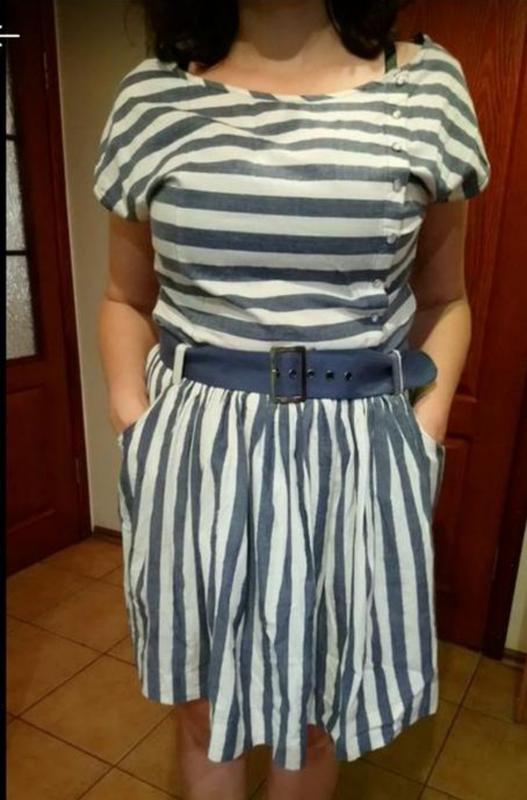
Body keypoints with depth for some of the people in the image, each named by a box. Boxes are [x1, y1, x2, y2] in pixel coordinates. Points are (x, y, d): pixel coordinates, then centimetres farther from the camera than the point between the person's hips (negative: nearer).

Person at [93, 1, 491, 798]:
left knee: (313, 716, 19)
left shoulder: (428, 87, 0)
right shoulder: (152, 95, 2)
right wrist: (133, 425, -3)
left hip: (355, 457, 0)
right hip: (194, 451, 1)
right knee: (203, 703, 21)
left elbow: (442, 300, 8)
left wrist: (426, 438, -2)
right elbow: (128, 298, 10)